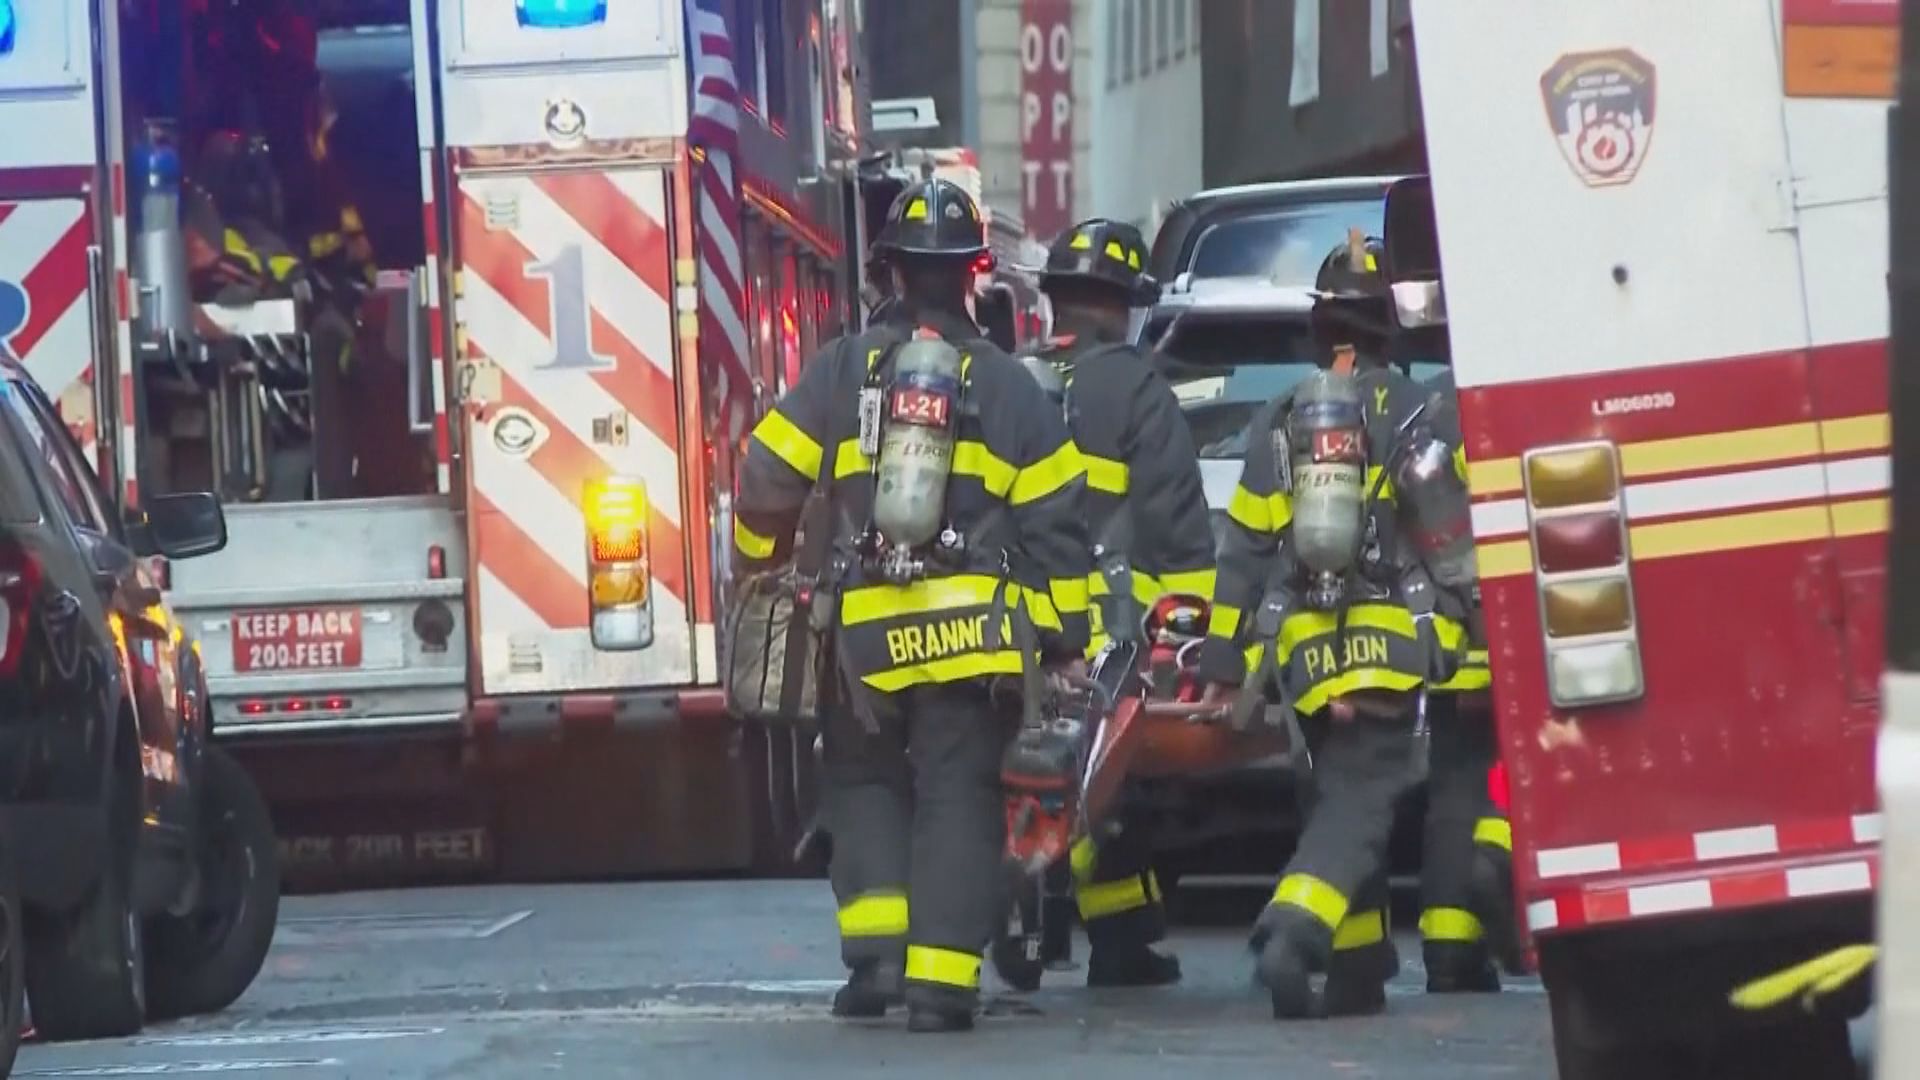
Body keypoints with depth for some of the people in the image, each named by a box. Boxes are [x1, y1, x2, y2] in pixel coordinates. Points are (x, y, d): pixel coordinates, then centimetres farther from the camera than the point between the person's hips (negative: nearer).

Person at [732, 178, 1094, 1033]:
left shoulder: (842, 370, 1)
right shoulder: (1005, 386, 2)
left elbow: (767, 483, -1)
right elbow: (1053, 519, 0)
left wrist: (758, 570, 18)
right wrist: (1066, 634, 7)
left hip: (865, 631, 1)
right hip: (973, 631, -1)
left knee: (864, 781, 18)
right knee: (958, 796, 1)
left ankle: (876, 951, 2)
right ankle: (940, 980, -9)